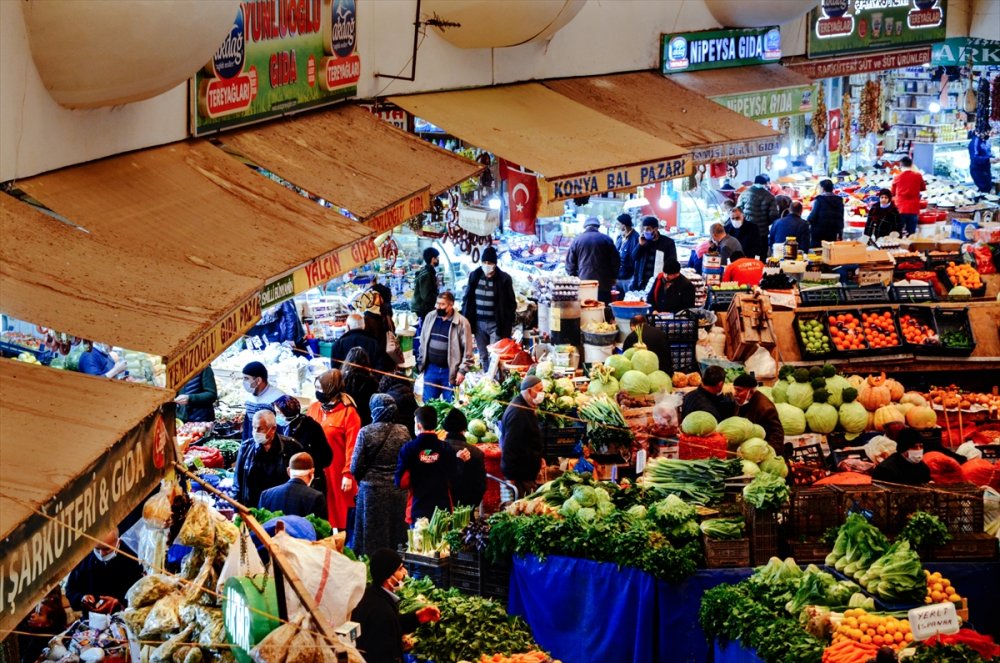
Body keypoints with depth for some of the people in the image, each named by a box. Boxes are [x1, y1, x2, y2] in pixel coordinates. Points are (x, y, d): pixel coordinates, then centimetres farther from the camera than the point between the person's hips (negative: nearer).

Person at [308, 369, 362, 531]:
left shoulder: (348, 413, -11)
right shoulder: (314, 408, 7)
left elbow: (352, 446, -13)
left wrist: (348, 474, -15)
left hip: (337, 473, -5)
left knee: (339, 514, 3)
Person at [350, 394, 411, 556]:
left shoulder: (366, 432, -7)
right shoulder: (404, 433, -1)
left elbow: (355, 467, -6)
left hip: (372, 490, -2)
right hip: (398, 492, 2)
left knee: (371, 539, 5)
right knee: (396, 537, 8)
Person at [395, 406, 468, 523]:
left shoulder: (408, 449, -9)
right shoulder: (446, 448, -4)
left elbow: (401, 482, -8)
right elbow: (454, 478, 1)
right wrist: (459, 460, 16)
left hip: (418, 510, -2)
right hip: (442, 508, 2)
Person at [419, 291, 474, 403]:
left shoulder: (461, 322, -12)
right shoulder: (430, 317, 1)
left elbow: (467, 350, -9)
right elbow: (423, 342, 12)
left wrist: (462, 371, -12)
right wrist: (421, 361, 12)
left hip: (450, 371, -4)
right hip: (431, 369, 4)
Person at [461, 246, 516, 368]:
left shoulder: (504, 279, -7)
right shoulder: (475, 276, 3)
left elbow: (511, 303, -2)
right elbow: (467, 299, 12)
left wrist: (509, 325, -5)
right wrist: (464, 319, 7)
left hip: (496, 324, -4)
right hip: (478, 323, 4)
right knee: (483, 356, 13)